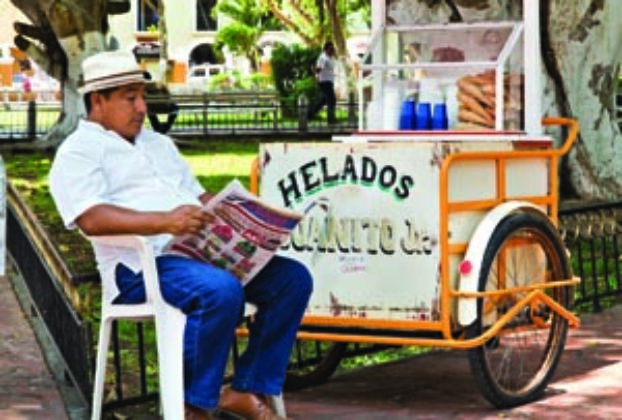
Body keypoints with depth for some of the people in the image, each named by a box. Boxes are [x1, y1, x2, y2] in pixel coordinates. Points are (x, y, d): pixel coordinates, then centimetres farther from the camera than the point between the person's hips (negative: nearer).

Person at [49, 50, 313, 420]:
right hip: (142, 266, -8)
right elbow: (91, 219, -16)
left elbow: (199, 196, 30)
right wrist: (163, 221, -29)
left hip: (203, 253, 8)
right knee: (221, 290, -35)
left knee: (293, 278, -9)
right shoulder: (79, 151, 2)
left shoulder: (158, 143, 30)